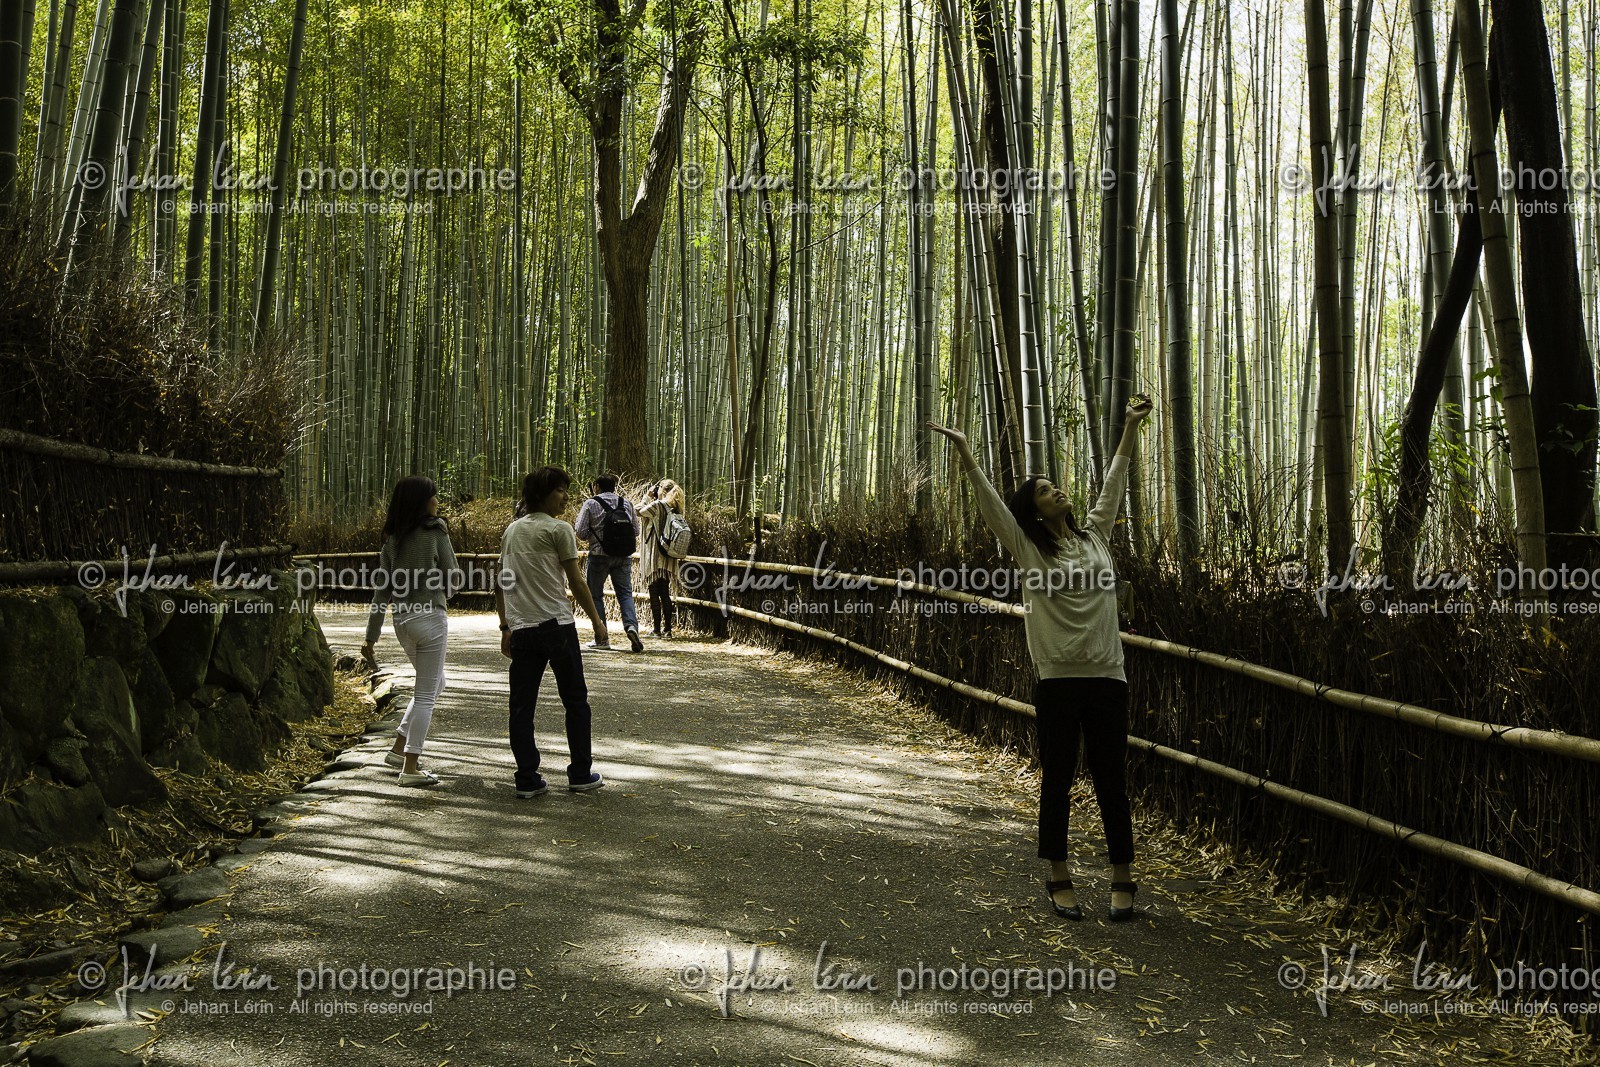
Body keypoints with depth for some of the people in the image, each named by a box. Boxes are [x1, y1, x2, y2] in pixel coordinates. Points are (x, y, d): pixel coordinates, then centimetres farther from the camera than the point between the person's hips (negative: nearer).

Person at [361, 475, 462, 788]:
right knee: (426, 694, 2)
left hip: (401, 619, 7)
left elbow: (381, 591, 7)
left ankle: (399, 748, 24)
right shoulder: (435, 531, -8)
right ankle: (410, 768, 3)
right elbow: (453, 580, -5)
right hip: (429, 616, -7)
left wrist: (371, 636, 10)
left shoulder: (392, 539, 8)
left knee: (434, 683, 25)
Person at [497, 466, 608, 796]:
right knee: (575, 700, 7)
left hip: (520, 629, 6)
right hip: (556, 624, -5)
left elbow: (501, 583, 16)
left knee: (521, 705, 7)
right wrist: (597, 620, 3)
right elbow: (575, 582, -5)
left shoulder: (510, 531, 15)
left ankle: (527, 780, 7)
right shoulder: (559, 529, -4)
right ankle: (581, 775, 12)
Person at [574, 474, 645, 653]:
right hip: (624, 557, 3)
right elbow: (636, 531, 8)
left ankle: (601, 638, 7)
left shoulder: (590, 504, -4)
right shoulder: (626, 503, 6)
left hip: (599, 555, -3)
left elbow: (581, 532, -7)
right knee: (625, 593, 6)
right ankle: (631, 625, -20)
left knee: (595, 595, 8)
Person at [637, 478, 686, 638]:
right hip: (669, 558, 7)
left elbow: (639, 511, -6)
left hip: (654, 557, -7)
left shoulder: (657, 505, -14)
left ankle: (656, 629, -1)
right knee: (665, 593, 11)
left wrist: (648, 496, 3)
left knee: (654, 594, -2)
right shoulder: (676, 509, 7)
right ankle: (667, 629, 12)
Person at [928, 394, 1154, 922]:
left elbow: (1114, 483, 16)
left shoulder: (1095, 536, 10)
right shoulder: (1029, 550, 0)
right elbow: (989, 502, -7)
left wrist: (1131, 426, 19)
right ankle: (1059, 879, 17)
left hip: (1107, 678, 3)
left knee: (1112, 780, 8)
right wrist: (965, 454, -15)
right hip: (1058, 680, -3)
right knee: (1057, 781, 6)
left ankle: (1123, 879, 18)